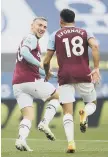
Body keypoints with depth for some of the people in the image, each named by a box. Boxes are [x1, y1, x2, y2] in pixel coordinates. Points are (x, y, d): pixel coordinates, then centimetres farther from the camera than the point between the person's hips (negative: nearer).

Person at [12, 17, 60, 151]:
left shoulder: (28, 40, 29)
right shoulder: (31, 38, -2)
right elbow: (24, 52, -23)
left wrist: (53, 74, 33)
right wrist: (41, 64, -25)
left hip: (17, 84, 8)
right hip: (30, 80, -8)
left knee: (28, 116, 4)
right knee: (56, 97, 14)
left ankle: (21, 139, -21)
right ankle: (45, 123, -5)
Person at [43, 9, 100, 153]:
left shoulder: (55, 35, 11)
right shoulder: (84, 32, 12)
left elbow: (46, 61, 9)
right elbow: (95, 46, -9)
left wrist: (47, 74, 29)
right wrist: (96, 68, -11)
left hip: (65, 76, 0)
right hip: (84, 74, 0)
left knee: (68, 112, 0)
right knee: (92, 103, 20)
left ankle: (71, 142, -20)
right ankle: (85, 113, -15)